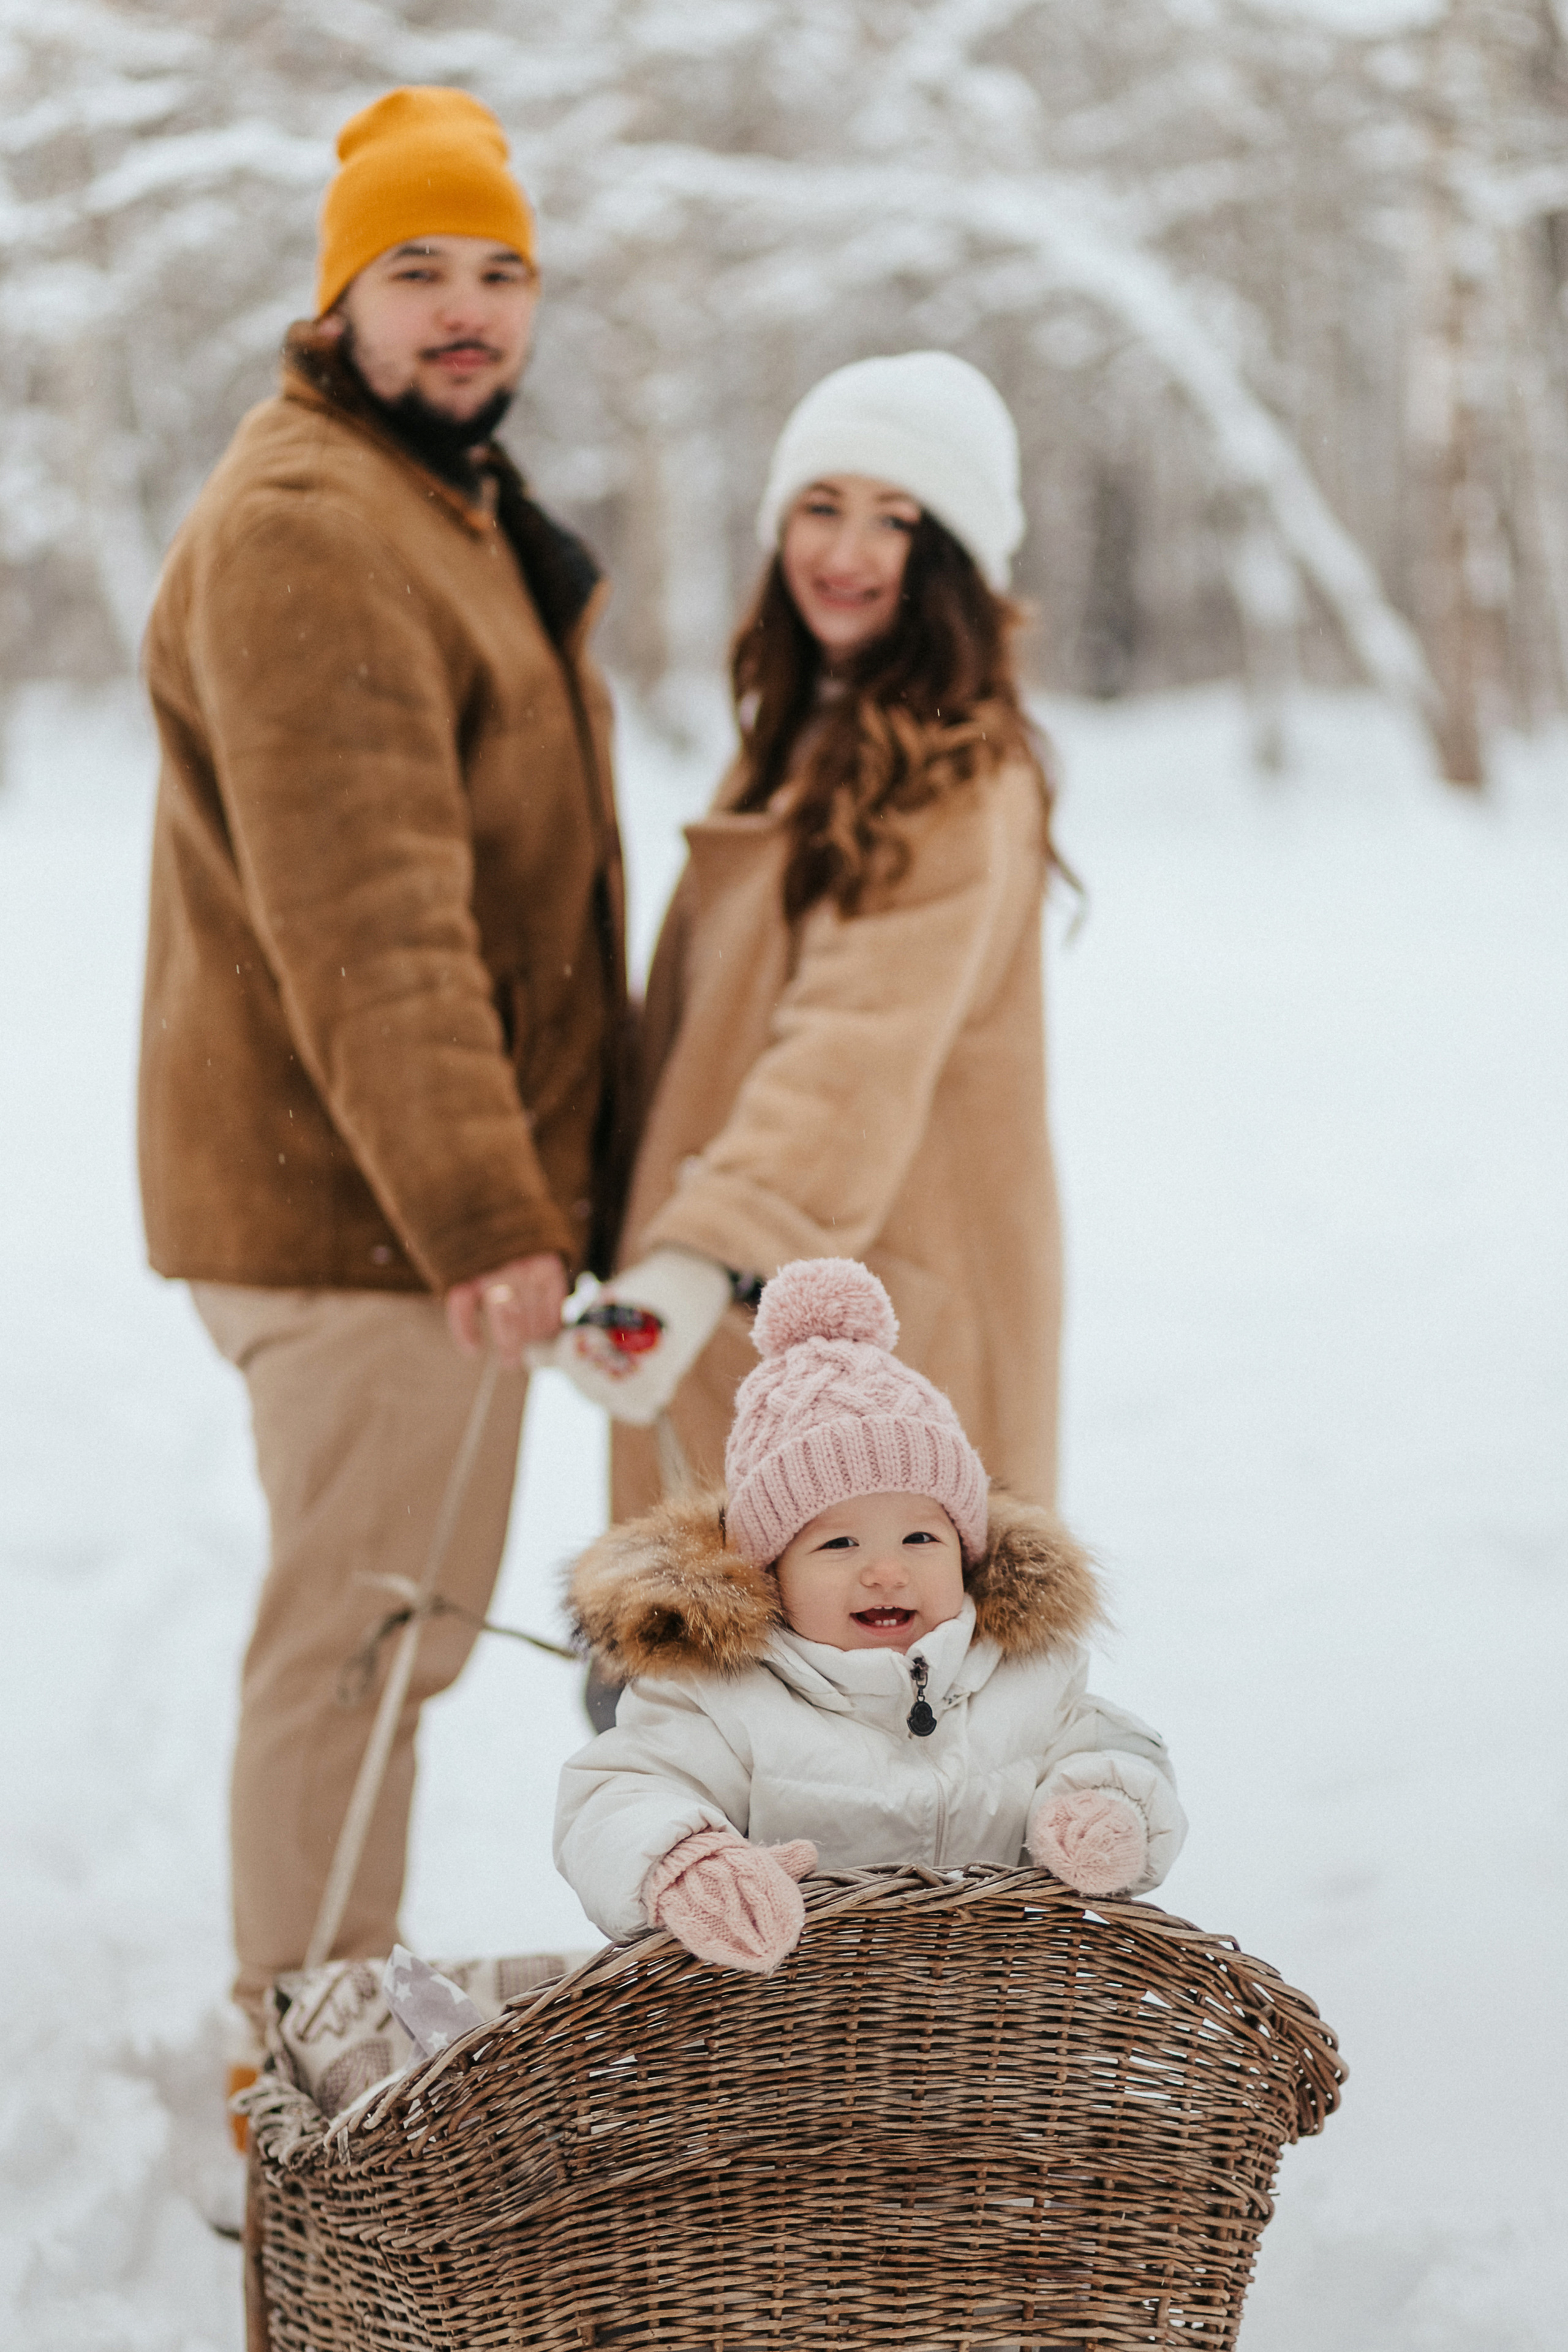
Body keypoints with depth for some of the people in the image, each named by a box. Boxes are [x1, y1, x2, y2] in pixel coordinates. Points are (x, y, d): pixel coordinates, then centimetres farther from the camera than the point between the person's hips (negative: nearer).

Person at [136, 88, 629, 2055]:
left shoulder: (446, 503, 18)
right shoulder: (308, 530, -18)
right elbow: (366, 930, -26)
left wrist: (524, 1181, 24)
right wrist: (478, 1215, -29)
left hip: (432, 1193, 11)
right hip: (367, 1213, -11)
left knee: (397, 1620, 19)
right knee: (362, 1635, -3)